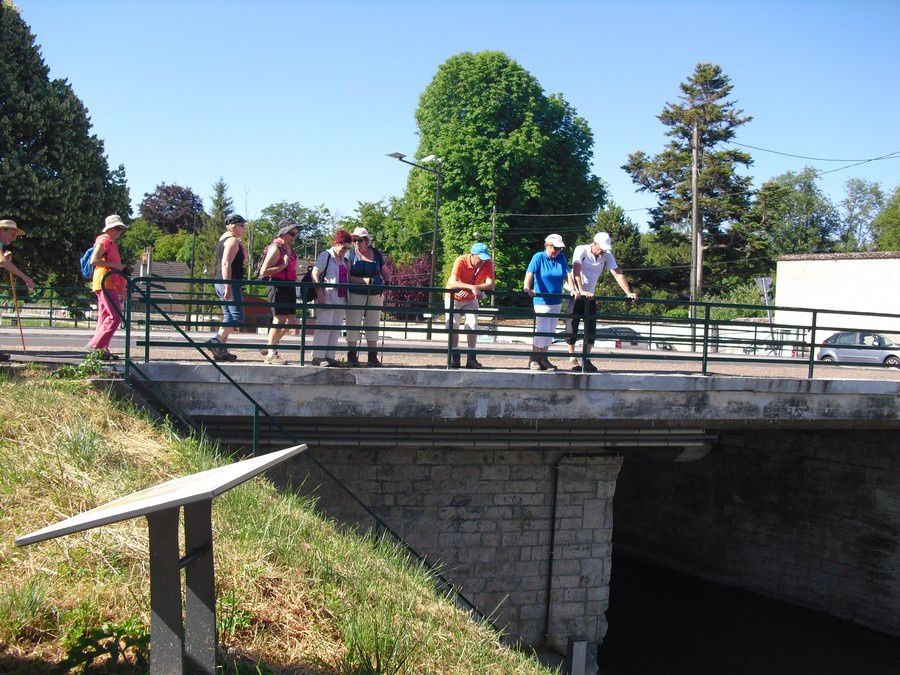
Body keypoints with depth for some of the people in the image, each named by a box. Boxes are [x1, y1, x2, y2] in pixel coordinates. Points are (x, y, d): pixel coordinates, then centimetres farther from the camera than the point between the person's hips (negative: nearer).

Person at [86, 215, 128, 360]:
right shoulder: (103, 241, -7)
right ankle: (96, 345, -12)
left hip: (109, 285, 10)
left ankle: (102, 350, 11)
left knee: (105, 317, 9)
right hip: (104, 283, -10)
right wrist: (114, 265, -18)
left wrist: (121, 289, 23)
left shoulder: (112, 243, 23)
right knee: (115, 316, -14)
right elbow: (94, 261, -20)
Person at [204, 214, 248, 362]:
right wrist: (228, 287, -26)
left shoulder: (223, 239, 20)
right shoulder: (233, 240, -10)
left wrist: (242, 245, 12)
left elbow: (244, 261, 26)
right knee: (237, 316, -12)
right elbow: (226, 263, -21)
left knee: (228, 317, 12)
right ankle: (216, 341, -26)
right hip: (231, 282, -10)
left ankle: (221, 351, 9)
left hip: (221, 283, 10)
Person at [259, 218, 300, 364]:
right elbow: (263, 272, -17)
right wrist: (282, 266, -19)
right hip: (278, 287, -9)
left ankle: (271, 348, 20)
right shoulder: (276, 248, -11)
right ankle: (271, 354, 3)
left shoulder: (290, 249, 15)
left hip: (289, 288, 9)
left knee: (291, 320, 9)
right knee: (279, 319, -6)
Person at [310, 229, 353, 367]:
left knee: (336, 329, 6)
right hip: (327, 298, -8)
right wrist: (320, 294, -18)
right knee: (324, 328, -9)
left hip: (340, 299, 8)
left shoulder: (343, 260, 19)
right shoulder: (325, 256, -3)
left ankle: (329, 356, 10)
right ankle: (318, 357, -7)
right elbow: (315, 274, -10)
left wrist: (347, 296, 13)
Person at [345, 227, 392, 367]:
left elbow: (385, 272, 17)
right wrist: (363, 280, -21)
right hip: (356, 295, -3)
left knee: (373, 326, 7)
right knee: (353, 325, -2)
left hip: (376, 294, 3)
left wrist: (387, 281, -5)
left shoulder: (377, 254, 8)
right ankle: (351, 356, 4)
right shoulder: (351, 254, -1)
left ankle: (373, 356, 13)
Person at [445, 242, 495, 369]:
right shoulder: (461, 261, -31)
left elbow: (490, 285, -32)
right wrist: (472, 287, -56)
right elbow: (453, 283, -44)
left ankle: (471, 358, -2)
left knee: (473, 325, -7)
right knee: (453, 326, -6)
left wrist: (472, 289, -44)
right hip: (454, 297, -2)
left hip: (471, 299, 2)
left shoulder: (488, 263, -22)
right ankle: (455, 357, 3)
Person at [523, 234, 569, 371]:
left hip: (556, 302, 6)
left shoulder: (561, 259, 6)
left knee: (550, 332, 10)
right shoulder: (539, 257, -8)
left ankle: (543, 358, 20)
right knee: (541, 330, -9)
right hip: (541, 300, -6)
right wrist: (527, 287, -37)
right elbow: (530, 272, -19)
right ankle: (534, 359, 4)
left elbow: (567, 274, 0)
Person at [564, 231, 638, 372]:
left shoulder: (607, 255, -2)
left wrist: (628, 293, -19)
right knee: (572, 327, -3)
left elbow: (617, 274, -8)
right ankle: (572, 359, 6)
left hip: (590, 295, 5)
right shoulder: (581, 250, -15)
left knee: (591, 328, 0)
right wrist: (581, 291, -41)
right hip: (574, 294, -4)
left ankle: (586, 359, 8)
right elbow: (576, 271, -27)